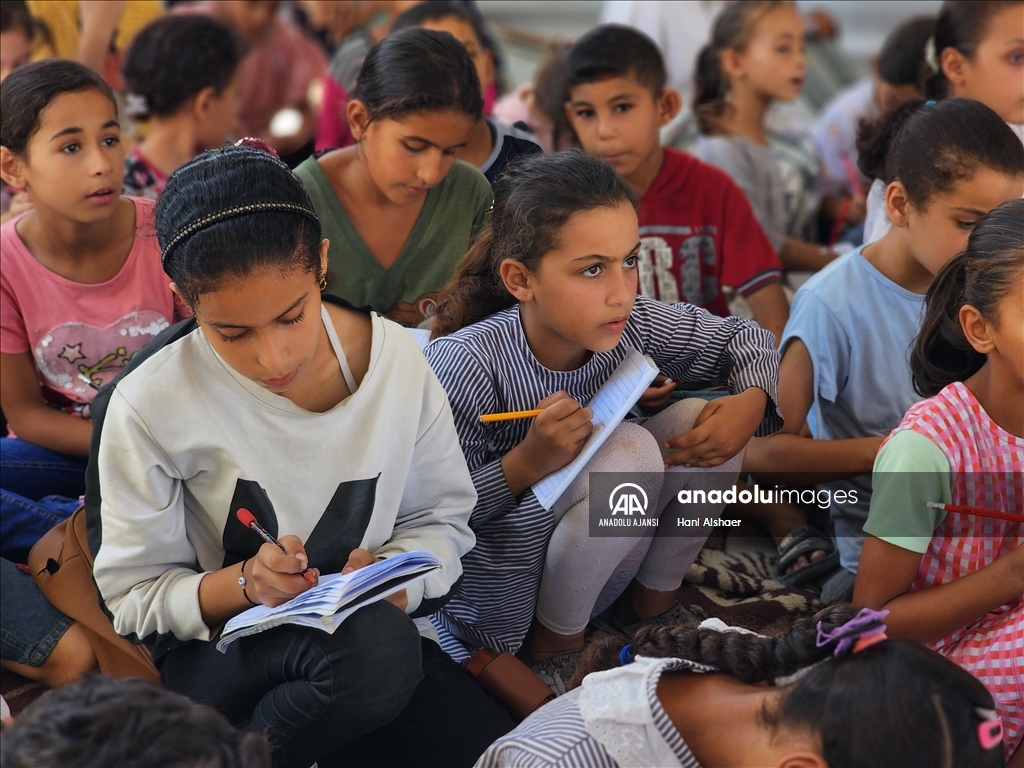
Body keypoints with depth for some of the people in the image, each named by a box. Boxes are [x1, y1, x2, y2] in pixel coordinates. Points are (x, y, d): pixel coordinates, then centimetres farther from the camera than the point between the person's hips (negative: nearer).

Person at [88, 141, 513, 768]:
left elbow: (443, 518, 7)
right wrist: (245, 584, -26)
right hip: (215, 656, -4)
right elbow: (134, 596, -7)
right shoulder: (150, 407, -14)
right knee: (377, 647, -36)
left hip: (373, 631, 4)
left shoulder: (395, 360, -6)